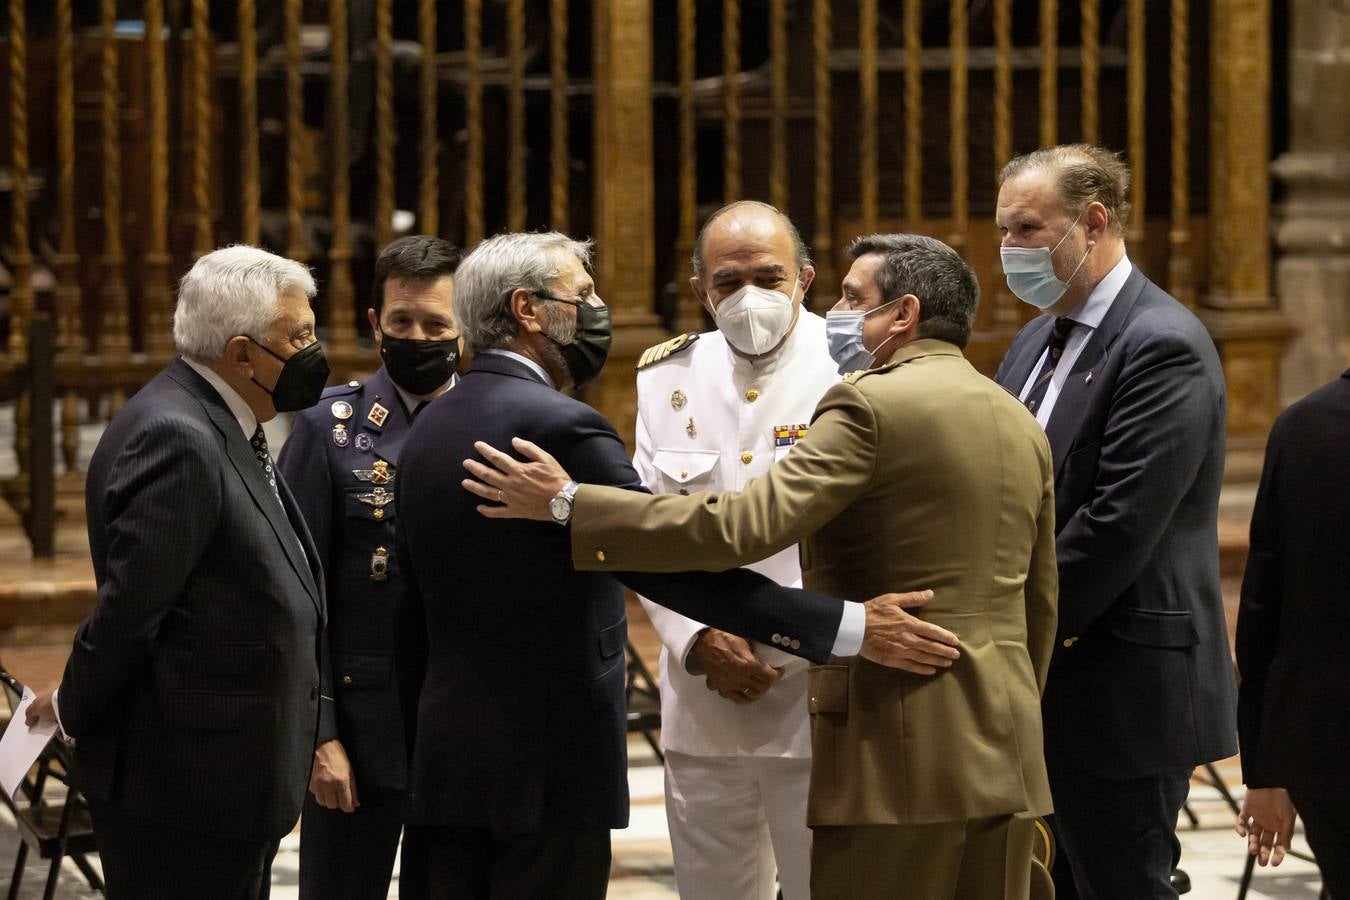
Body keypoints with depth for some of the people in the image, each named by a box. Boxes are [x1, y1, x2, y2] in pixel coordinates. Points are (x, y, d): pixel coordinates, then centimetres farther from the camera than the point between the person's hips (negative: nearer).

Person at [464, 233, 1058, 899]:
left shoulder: (872, 406, -10)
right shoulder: (1022, 425, 14)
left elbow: (739, 528, -20)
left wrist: (568, 504, -17)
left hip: (900, 748, -7)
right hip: (1005, 755, 8)